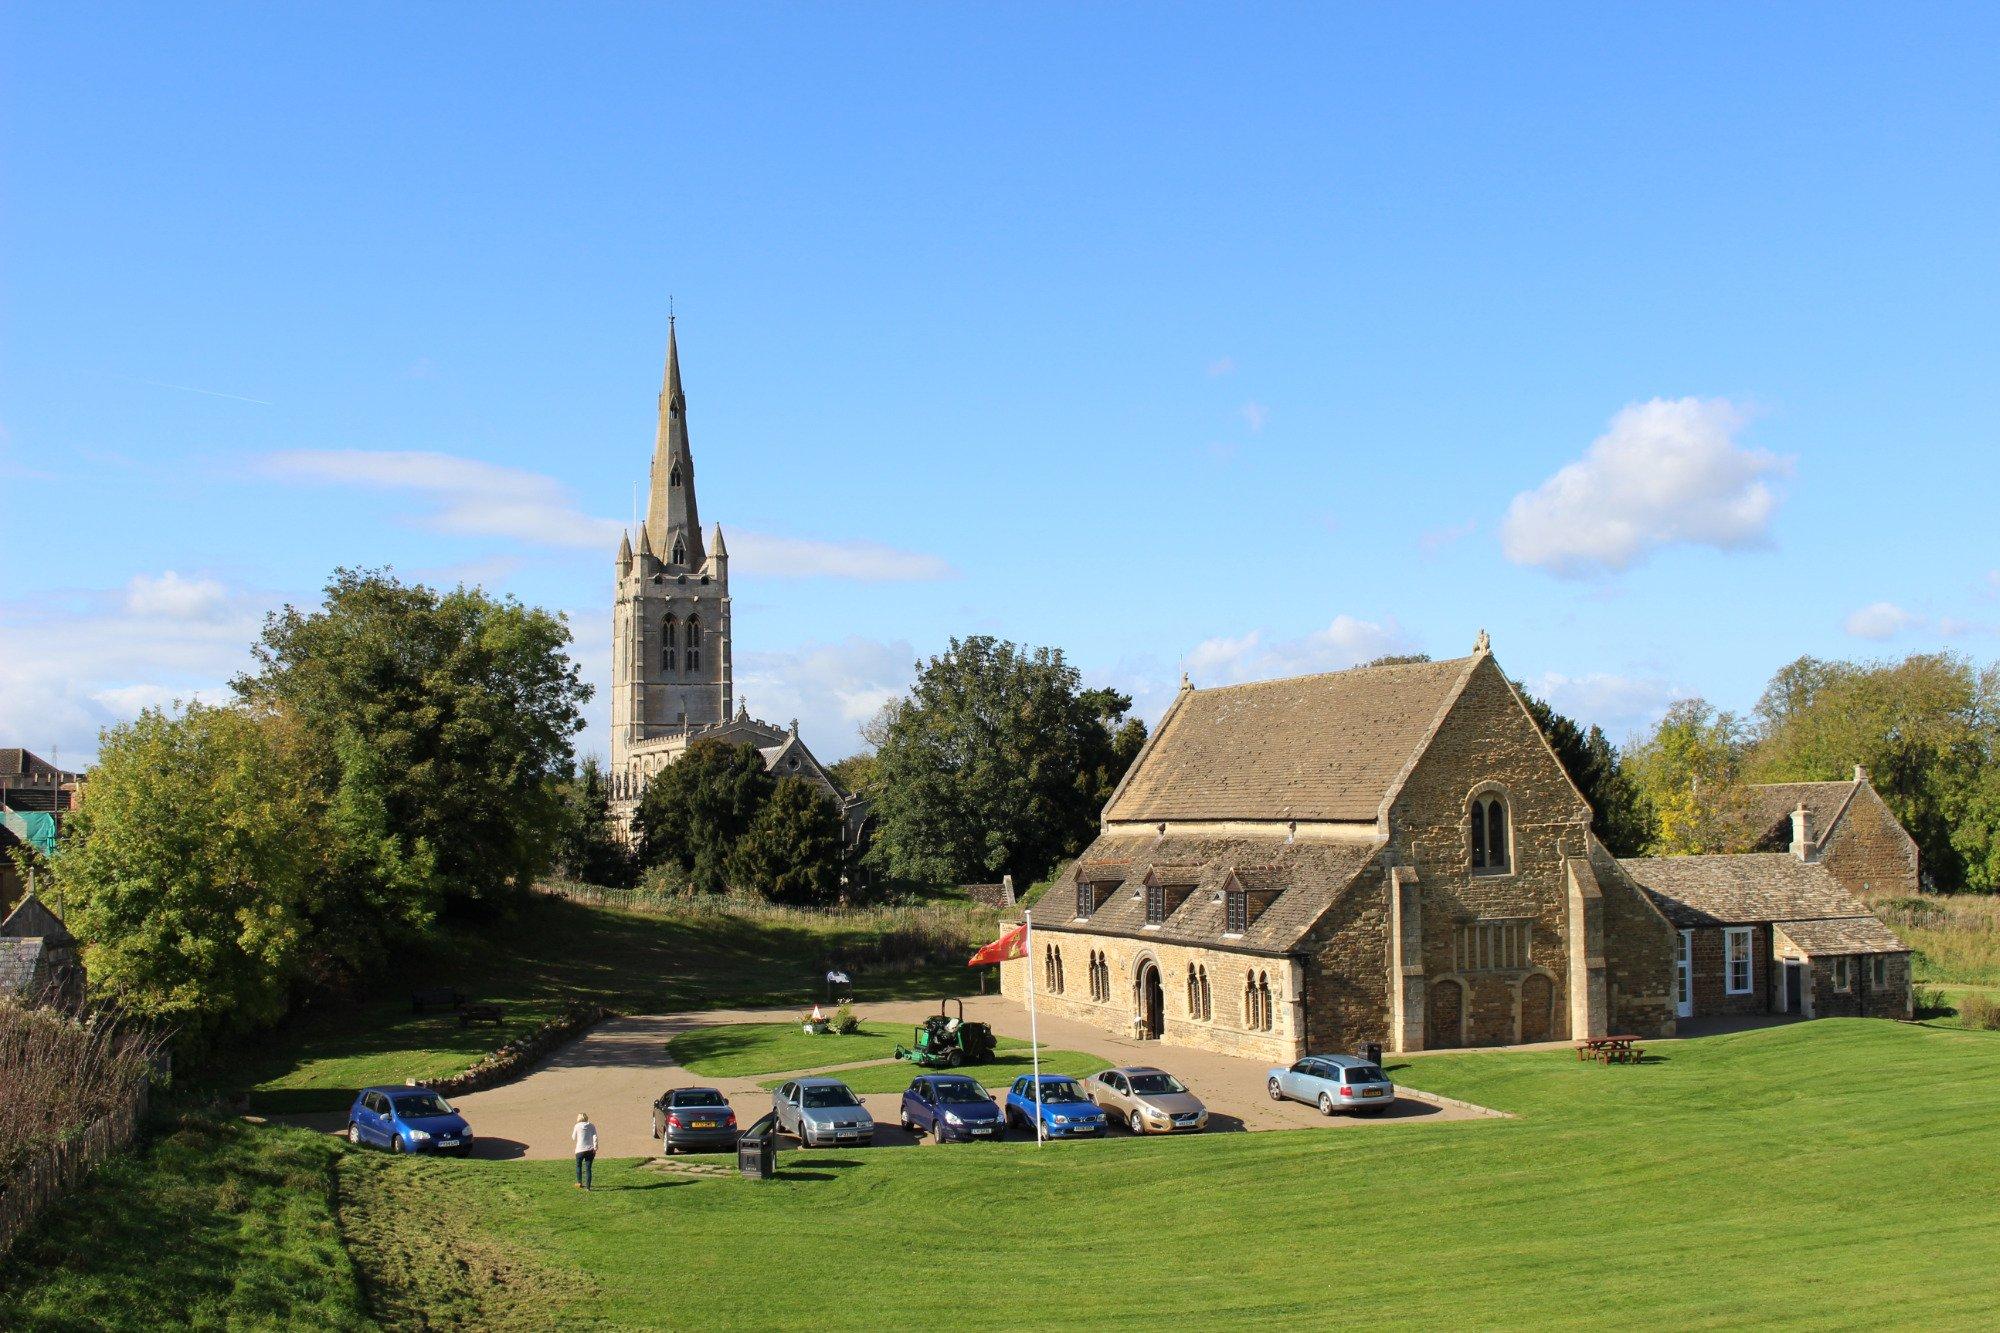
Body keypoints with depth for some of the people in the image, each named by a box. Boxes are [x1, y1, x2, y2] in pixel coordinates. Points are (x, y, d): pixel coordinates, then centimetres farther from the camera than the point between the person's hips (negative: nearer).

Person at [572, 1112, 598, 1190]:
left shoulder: (577, 1126, 1)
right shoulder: (592, 1126, 5)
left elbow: (574, 1137, 11)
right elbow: (595, 1137, -4)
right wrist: (595, 1147, -5)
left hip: (580, 1150, -2)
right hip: (590, 1150, 2)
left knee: (578, 1165, 23)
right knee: (588, 1168, 4)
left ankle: (579, 1182, 21)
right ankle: (588, 1187, -1)